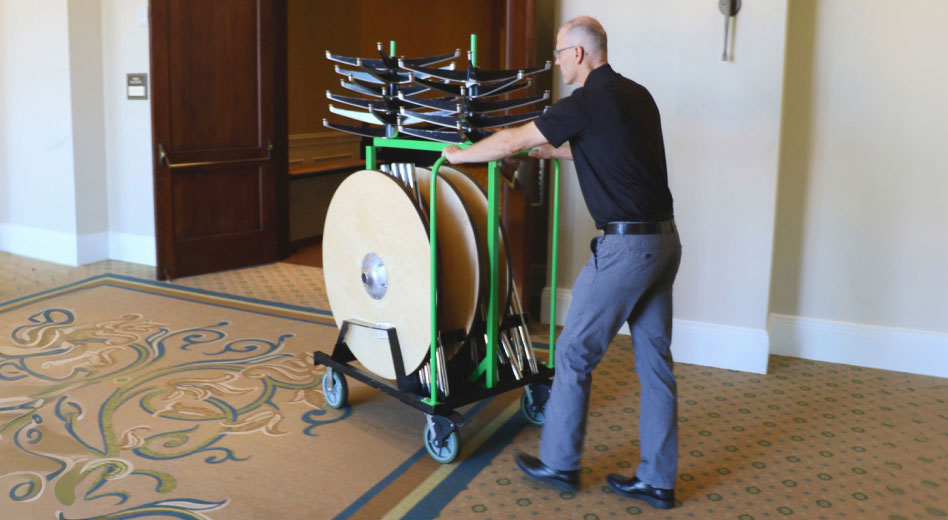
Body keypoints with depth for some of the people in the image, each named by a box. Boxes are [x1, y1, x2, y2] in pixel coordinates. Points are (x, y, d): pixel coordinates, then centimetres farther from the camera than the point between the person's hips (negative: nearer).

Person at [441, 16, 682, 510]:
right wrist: (554, 151, 41)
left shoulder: (587, 102, -11)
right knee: (654, 360, 11)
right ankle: (657, 479, 19)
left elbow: (512, 141, -4)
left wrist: (460, 154, 13)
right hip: (664, 239, 8)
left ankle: (558, 464, 19)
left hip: (625, 245, -8)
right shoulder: (637, 95, 13)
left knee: (575, 354, 6)